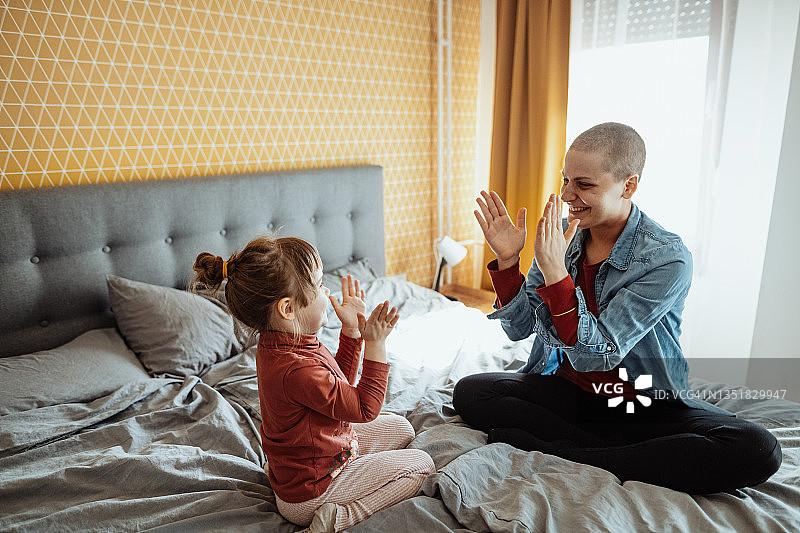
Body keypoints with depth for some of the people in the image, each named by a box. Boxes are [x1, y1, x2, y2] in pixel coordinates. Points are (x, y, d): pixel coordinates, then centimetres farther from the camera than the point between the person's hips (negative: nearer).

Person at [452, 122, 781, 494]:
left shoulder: (668, 258, -19)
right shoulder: (559, 234, -5)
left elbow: (597, 355, -24)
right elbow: (519, 328, -4)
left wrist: (555, 272, -33)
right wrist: (507, 260, -17)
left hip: (648, 404, -2)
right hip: (569, 390, 3)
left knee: (758, 451, -27)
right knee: (468, 392, -16)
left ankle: (558, 452, -26)